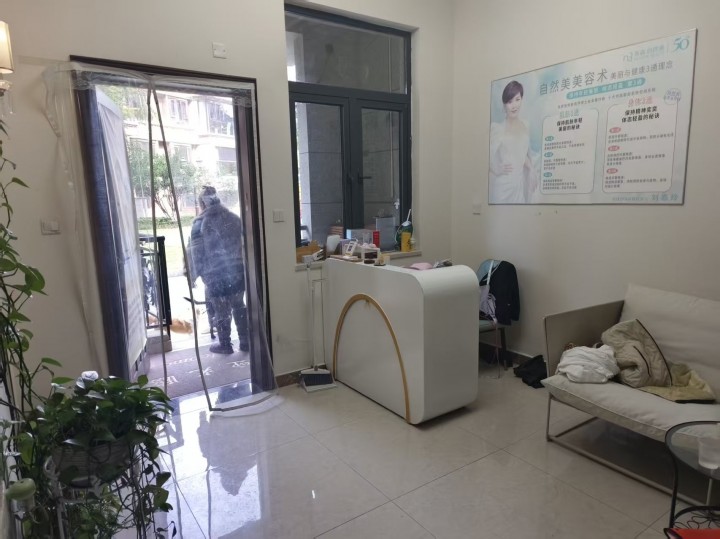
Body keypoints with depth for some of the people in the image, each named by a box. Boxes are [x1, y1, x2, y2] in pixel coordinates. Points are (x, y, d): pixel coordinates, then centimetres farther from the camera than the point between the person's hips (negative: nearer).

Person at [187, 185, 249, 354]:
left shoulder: (200, 223, -9)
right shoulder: (234, 218, 5)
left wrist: (193, 275, 1)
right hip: (238, 272, 4)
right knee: (239, 307, 15)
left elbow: (194, 252, -9)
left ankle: (225, 345, 21)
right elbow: (243, 243, 10)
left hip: (216, 276, -4)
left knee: (222, 311, 8)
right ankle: (245, 342, 22)